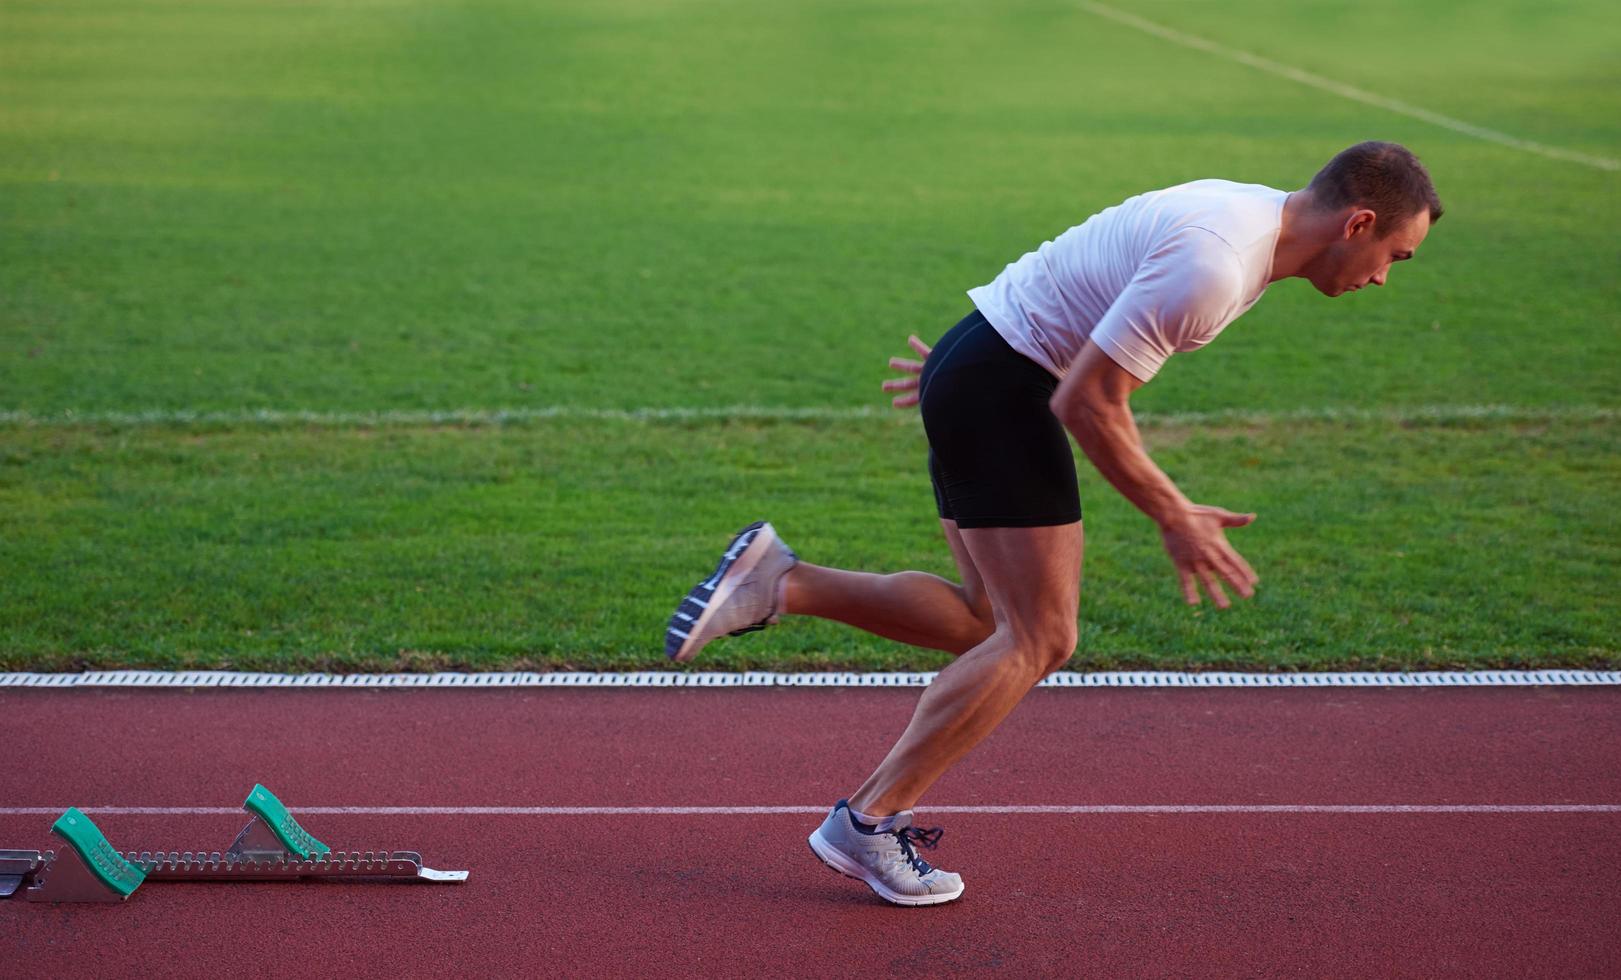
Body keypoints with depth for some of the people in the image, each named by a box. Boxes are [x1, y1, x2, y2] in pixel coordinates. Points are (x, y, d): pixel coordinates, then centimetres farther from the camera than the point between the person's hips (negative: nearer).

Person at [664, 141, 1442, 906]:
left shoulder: (1250, 212, 9)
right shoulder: (1211, 266, -24)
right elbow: (1085, 403, -22)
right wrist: (1174, 518, -14)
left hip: (982, 374, 10)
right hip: (998, 390, -10)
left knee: (992, 623, 12)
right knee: (1038, 641, -5)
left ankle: (781, 586, 8)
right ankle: (867, 824, 2)